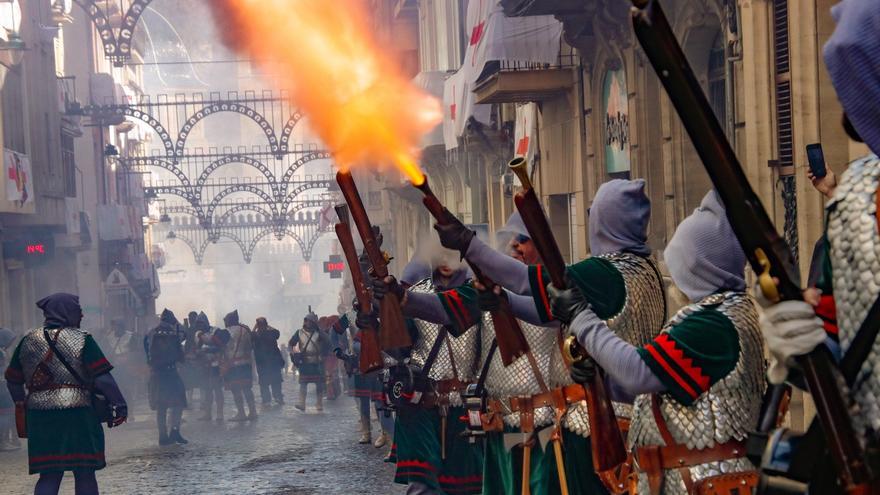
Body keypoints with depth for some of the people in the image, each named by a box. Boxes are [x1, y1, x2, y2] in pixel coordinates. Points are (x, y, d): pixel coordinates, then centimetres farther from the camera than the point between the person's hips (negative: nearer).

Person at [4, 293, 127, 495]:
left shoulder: (27, 341, 9)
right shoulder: (82, 340, -5)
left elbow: (12, 379, 16)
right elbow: (103, 378, -11)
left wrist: (21, 403, 29)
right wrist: (119, 405, -6)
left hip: (40, 417, 4)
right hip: (77, 414, -4)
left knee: (48, 475, 9)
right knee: (85, 474, 6)